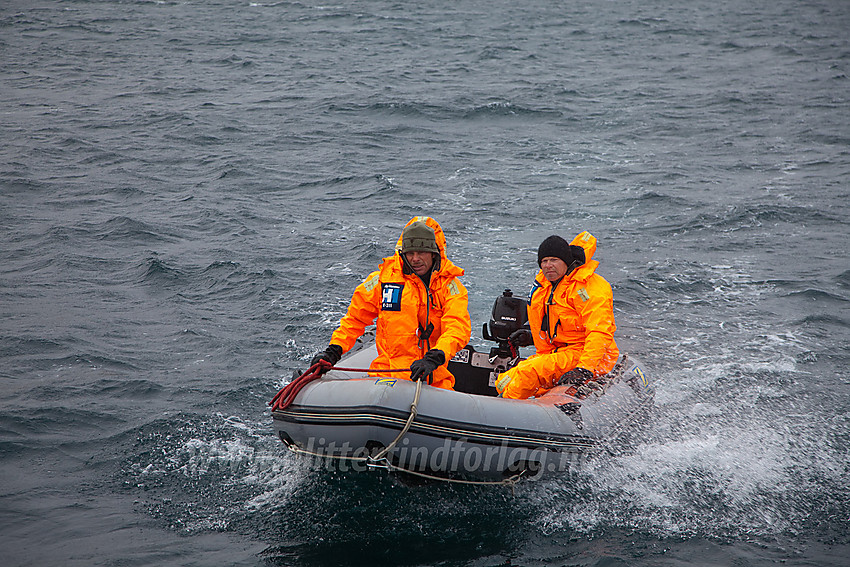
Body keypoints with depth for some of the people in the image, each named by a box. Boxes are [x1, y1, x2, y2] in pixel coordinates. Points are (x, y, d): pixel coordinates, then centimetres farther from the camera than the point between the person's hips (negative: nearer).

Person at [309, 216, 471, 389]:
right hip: (387, 374, 0)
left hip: (435, 380, 0)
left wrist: (434, 358, -31)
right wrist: (333, 350, 5)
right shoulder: (383, 279, 8)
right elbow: (355, 318, 19)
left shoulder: (450, 287, 3)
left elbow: (458, 329, -12)